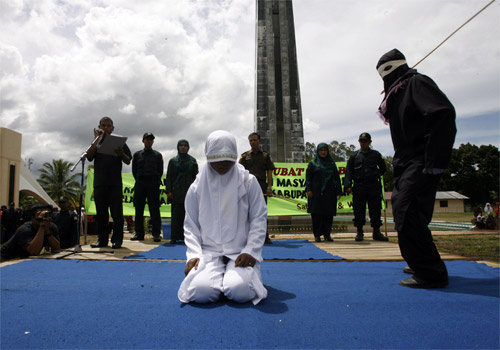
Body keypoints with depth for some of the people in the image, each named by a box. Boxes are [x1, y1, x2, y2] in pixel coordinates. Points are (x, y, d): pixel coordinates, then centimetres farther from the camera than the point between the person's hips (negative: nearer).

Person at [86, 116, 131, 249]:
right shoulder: (96, 143, 16)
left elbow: (128, 162, 4)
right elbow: (89, 156, -3)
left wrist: (122, 154, -18)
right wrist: (97, 138, -4)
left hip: (115, 183, -3)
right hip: (99, 182, 3)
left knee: (116, 213, -3)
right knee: (101, 213, 7)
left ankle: (117, 239, 4)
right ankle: (102, 239, 15)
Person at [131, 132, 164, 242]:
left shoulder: (158, 155, 13)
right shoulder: (137, 154, 16)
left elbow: (160, 171, 10)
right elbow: (134, 170, 15)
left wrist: (156, 181, 2)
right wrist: (139, 180, 6)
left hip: (153, 184, -2)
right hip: (140, 183, 2)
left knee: (154, 209, -6)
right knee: (139, 209, 1)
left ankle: (156, 234, -5)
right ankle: (139, 233, 8)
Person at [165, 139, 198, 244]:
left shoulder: (193, 161, 10)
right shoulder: (173, 161, 10)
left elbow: (195, 176, 8)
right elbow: (168, 177, 7)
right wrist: (168, 191, -4)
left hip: (189, 190, 0)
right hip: (176, 191, 0)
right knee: (176, 214, -3)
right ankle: (174, 237, 2)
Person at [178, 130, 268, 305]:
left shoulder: (248, 182, 3)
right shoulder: (197, 187, 7)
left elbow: (259, 219, 1)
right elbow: (190, 226, 9)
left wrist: (250, 251, -9)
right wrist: (194, 254, -5)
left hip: (240, 252, -1)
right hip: (209, 252, 1)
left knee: (239, 291, -27)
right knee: (200, 291, -25)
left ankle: (233, 275, 10)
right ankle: (221, 277, 10)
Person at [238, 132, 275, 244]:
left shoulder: (265, 155, 12)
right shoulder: (244, 156, 12)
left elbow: (269, 172, 7)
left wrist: (269, 187, -4)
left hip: (262, 185, 0)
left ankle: (265, 236, 8)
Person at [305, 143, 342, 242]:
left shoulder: (331, 163, 15)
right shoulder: (312, 163, 7)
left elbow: (337, 178, 12)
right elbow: (308, 177, 1)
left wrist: (339, 191, 3)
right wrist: (308, 190, -12)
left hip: (329, 193, 3)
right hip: (316, 193, -2)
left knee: (329, 214, 3)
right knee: (317, 214, -3)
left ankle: (327, 234, 13)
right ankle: (317, 235, 4)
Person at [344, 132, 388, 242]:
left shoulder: (376, 154, 10)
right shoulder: (354, 156, 8)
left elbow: (383, 169, 22)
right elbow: (348, 171, 2)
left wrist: (376, 175, 11)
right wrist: (348, 185, -8)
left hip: (374, 186, 1)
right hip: (359, 186, -1)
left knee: (375, 210, 3)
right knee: (359, 210, 1)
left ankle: (376, 232, 11)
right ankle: (359, 232, 10)